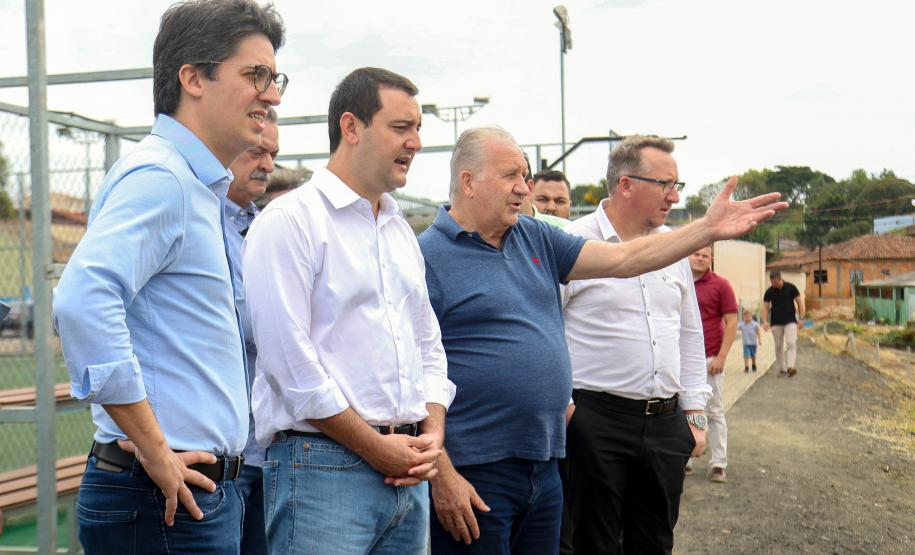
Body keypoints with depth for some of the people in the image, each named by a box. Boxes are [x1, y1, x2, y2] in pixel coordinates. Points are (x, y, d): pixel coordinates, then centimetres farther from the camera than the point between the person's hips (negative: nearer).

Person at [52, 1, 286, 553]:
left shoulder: (202, 188, 16)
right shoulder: (160, 176, -16)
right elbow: (84, 300, -31)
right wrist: (155, 452, -24)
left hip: (206, 487, 10)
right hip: (167, 501, -9)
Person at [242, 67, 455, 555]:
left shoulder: (401, 231, 17)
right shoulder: (290, 219, -8)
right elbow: (290, 360, -15)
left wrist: (432, 433, 3)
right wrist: (374, 447, -11)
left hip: (407, 474, 7)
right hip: (322, 467, -7)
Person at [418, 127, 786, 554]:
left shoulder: (536, 238, 11)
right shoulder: (427, 257, -10)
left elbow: (622, 260, 11)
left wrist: (709, 229, 2)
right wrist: (442, 475, -18)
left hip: (544, 466, 7)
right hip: (473, 475, -7)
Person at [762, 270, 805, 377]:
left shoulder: (790, 288, -3)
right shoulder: (769, 292, -1)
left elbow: (799, 302, 3)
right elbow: (765, 307, 0)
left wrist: (801, 318, -2)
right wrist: (765, 321, -14)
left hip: (790, 321, -2)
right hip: (776, 323, 2)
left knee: (791, 343, -16)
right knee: (779, 346, 4)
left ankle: (790, 367, -27)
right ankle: (782, 369, 13)